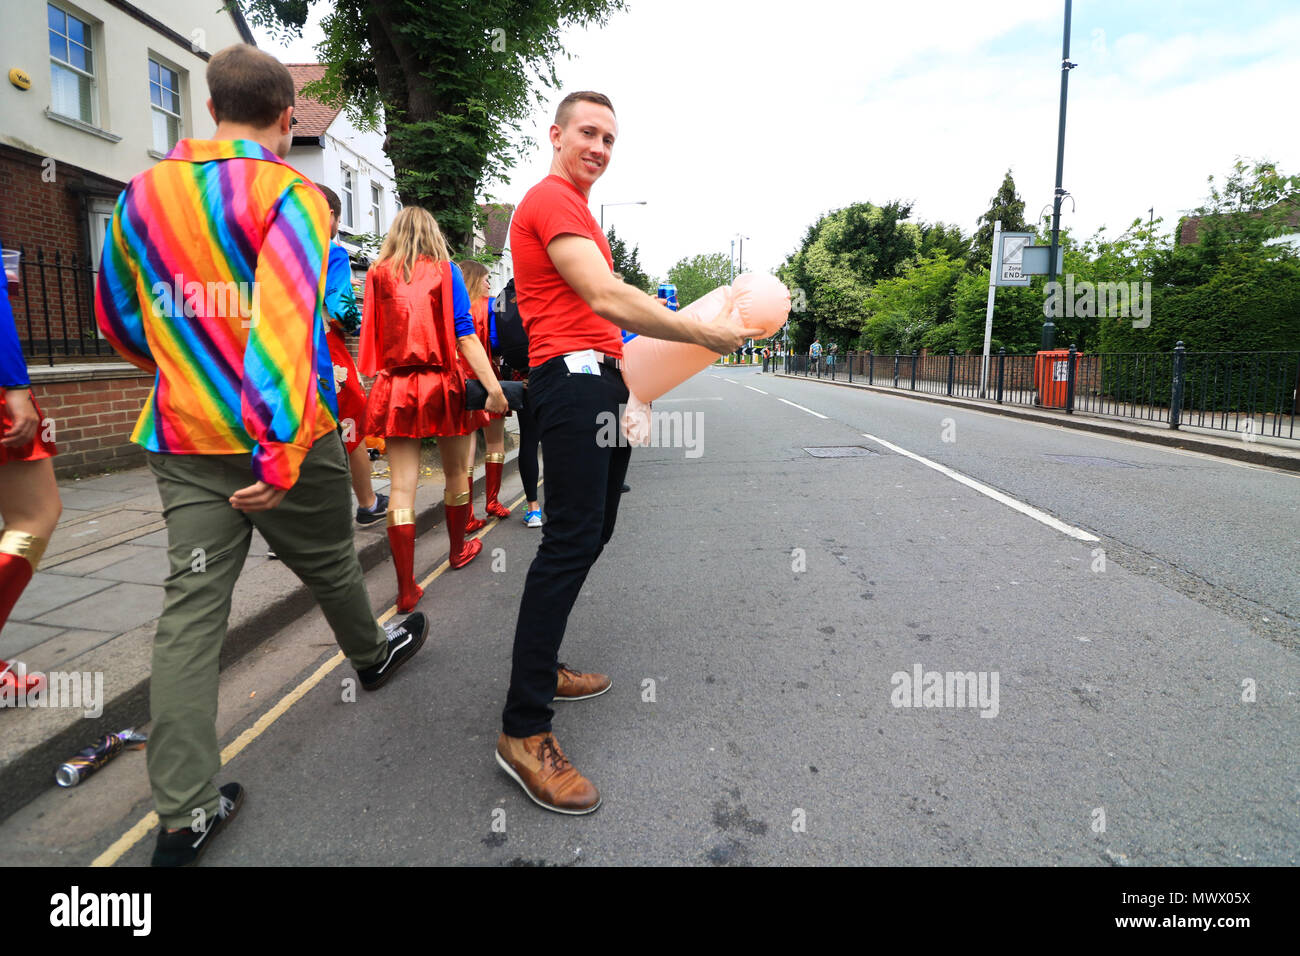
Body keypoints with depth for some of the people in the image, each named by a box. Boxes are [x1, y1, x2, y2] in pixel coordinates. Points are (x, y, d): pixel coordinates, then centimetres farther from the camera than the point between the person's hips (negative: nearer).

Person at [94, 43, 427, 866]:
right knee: (328, 563, 19)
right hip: (280, 434, -4)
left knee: (192, 605, 5)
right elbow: (287, 324, -24)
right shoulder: (290, 196, -10)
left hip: (182, 438, 5)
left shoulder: (143, 194, 9)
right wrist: (281, 451, -27)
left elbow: (119, 320, 18)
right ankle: (372, 654, 48)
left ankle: (185, 813, 9)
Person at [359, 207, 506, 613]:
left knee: (402, 485, -1)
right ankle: (458, 550, 37)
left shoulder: (378, 274, 6)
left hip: (395, 388, 1)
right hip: (441, 384, -1)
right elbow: (464, 334, -8)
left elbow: (370, 332, 8)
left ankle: (406, 588, -2)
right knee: (455, 472, 18)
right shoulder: (446, 271, 0)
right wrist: (494, 387, -10)